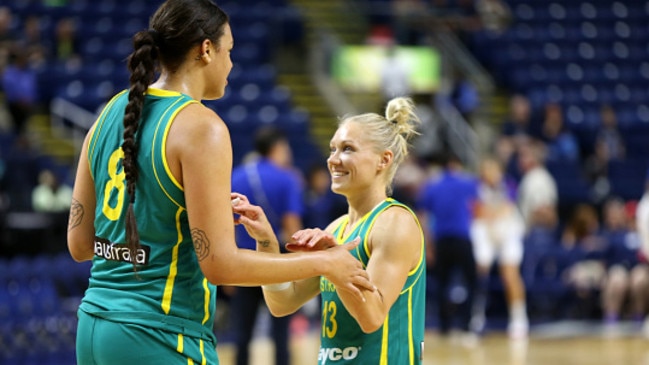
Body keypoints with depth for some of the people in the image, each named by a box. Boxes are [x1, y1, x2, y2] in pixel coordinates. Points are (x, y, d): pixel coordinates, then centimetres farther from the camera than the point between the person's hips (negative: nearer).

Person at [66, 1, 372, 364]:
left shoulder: (111, 113, 9)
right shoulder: (200, 127, -12)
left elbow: (80, 244, 12)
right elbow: (220, 264, -16)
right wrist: (323, 263, -5)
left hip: (95, 329, 8)